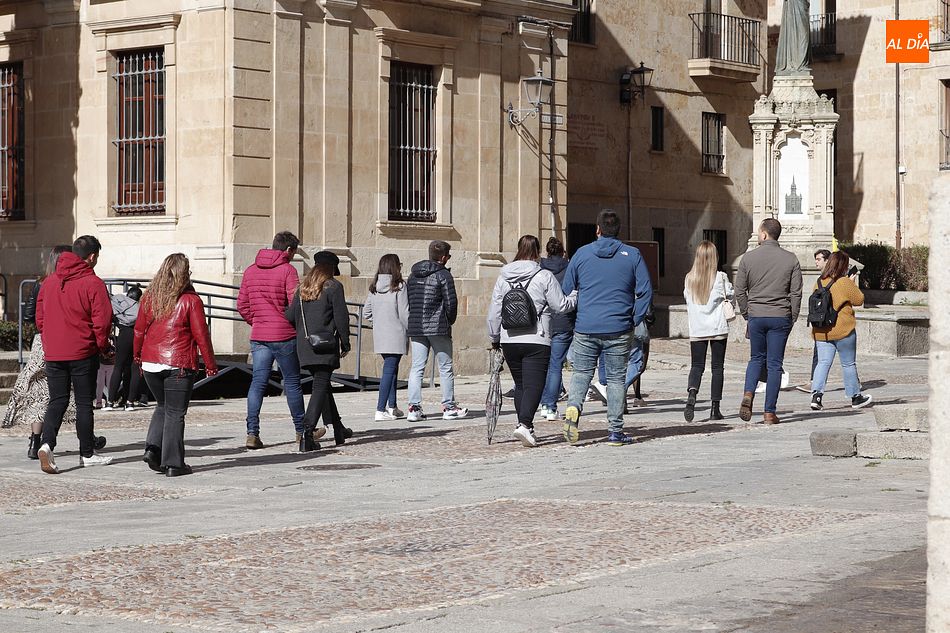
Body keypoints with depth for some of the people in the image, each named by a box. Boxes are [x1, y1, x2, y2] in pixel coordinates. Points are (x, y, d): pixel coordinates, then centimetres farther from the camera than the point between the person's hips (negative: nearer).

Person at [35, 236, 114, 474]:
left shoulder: (49, 281, 7)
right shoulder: (93, 283, -11)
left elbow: (40, 318, 11)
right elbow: (102, 321, -13)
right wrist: (105, 348, 1)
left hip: (53, 353, 4)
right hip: (83, 352, -4)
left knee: (57, 401, 8)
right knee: (84, 403, 6)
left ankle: (47, 443, -14)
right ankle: (87, 454, 14)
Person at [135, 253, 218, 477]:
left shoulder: (149, 297, 5)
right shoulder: (191, 301, -8)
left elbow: (139, 329, 11)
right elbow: (201, 335, -6)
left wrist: (137, 354, 27)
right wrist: (210, 364, 3)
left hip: (150, 364, 4)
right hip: (179, 365, -4)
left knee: (163, 406, 22)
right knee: (175, 413, 2)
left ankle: (152, 448, 4)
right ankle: (173, 464, 2)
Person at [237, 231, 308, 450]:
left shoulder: (251, 270, 9)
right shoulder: (287, 270, -9)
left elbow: (242, 305, 10)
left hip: (258, 336, 5)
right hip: (284, 335, -4)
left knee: (258, 383, 4)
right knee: (292, 383, 8)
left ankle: (252, 433, -5)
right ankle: (301, 430, 18)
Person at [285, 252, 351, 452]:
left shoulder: (302, 289, 11)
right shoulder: (333, 287, -4)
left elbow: (290, 316, 6)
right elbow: (341, 317, -7)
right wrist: (345, 343, 2)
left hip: (304, 345, 6)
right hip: (325, 345, -6)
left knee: (322, 385, 18)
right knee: (321, 387, -7)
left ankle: (336, 427, 30)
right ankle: (307, 432, -21)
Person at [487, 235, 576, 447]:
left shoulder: (503, 278, 7)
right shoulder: (544, 277, -6)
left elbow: (494, 311, 9)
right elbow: (561, 306, -2)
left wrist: (494, 338, 18)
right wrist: (577, 297, 16)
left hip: (509, 341, 5)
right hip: (536, 341, -4)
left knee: (520, 385, 16)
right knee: (534, 385, -7)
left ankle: (525, 425, 20)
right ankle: (524, 424, -24)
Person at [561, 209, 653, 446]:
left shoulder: (582, 254, 4)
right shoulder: (632, 255, 2)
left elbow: (566, 291, 7)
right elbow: (645, 290, -3)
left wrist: (572, 320, 18)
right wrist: (635, 320, 5)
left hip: (585, 328, 1)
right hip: (619, 329, -1)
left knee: (581, 373, 14)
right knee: (616, 378, 7)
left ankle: (573, 407, -14)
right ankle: (616, 431, 7)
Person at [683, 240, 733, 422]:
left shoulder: (689, 278, -1)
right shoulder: (720, 277, -9)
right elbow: (730, 296, 3)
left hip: (697, 329, 2)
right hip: (718, 327, -2)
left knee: (696, 366, 5)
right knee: (717, 367, 6)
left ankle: (691, 395, -24)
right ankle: (715, 408, 7)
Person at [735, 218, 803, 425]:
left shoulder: (749, 257, -1)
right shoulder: (790, 259, 0)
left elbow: (739, 292, 1)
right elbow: (796, 293, -2)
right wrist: (791, 320, 7)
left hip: (756, 316, 1)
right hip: (780, 317, -1)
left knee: (756, 358, 18)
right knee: (774, 363, 4)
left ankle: (748, 395, -6)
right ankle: (769, 412, 3)